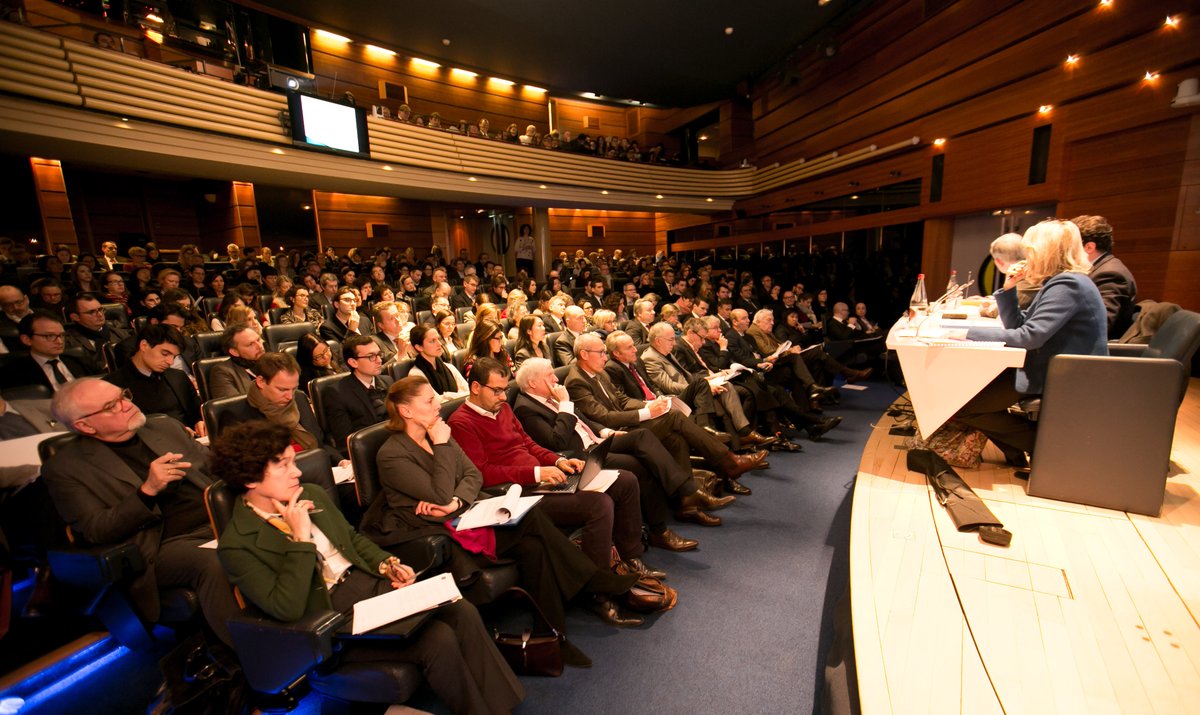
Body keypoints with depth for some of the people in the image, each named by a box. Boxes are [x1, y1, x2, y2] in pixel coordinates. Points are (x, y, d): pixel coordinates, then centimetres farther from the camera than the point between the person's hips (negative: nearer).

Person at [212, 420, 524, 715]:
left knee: (462, 612, -14)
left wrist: (386, 563, 1)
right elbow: (286, 609, -18)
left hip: (369, 581, 6)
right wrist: (301, 537, -21)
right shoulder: (236, 545, -11)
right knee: (438, 640, -24)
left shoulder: (311, 495, 7)